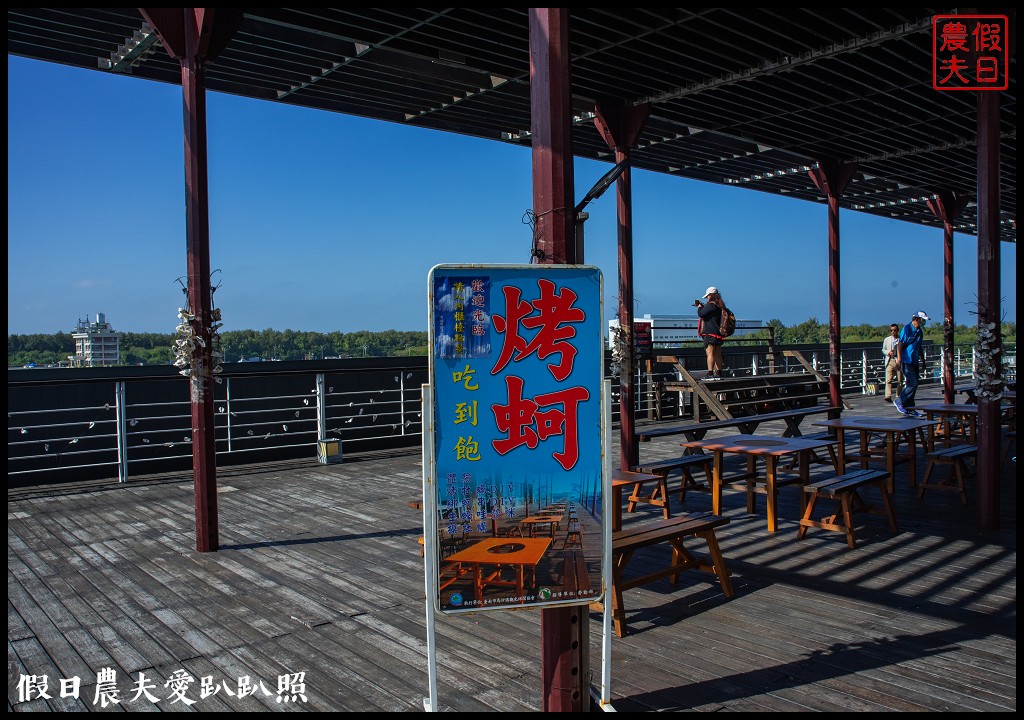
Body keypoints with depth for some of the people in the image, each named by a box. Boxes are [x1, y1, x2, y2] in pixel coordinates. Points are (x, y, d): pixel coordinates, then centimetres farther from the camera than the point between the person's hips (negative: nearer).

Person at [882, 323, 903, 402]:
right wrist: (888, 352, -4)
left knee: (900, 381, 4)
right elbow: (883, 350, 17)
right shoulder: (886, 340, 12)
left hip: (899, 361, -1)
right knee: (888, 380, -13)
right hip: (890, 362, 1)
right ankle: (888, 396, -20)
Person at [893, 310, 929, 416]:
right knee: (913, 383, -14)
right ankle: (899, 401, 0)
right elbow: (899, 344, -13)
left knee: (913, 384, 8)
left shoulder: (919, 332, 15)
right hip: (906, 361, -8)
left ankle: (909, 408, 14)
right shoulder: (906, 329, -9)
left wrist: (923, 360, 26)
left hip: (915, 361, 8)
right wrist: (899, 359, -20)